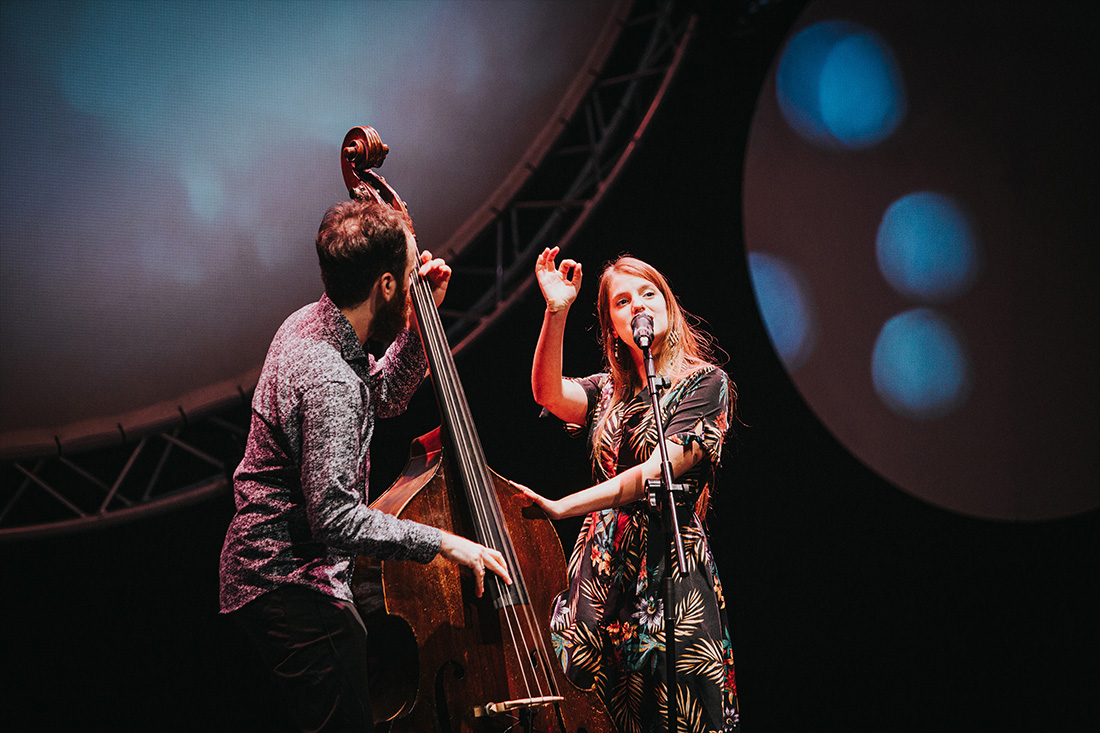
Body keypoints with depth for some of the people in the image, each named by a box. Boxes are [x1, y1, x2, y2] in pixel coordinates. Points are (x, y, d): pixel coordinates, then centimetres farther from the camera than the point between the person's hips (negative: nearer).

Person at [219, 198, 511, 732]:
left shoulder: (313, 325, 7)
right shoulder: (328, 379, -25)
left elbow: (386, 395, 25)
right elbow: (334, 516, -29)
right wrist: (442, 543, -23)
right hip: (289, 584, -10)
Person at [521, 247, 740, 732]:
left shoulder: (705, 383, -1)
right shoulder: (608, 392, 15)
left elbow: (657, 473, -13)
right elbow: (549, 393, -6)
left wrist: (563, 507, -22)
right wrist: (555, 312, -18)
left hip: (669, 572, -4)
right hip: (598, 573, 5)